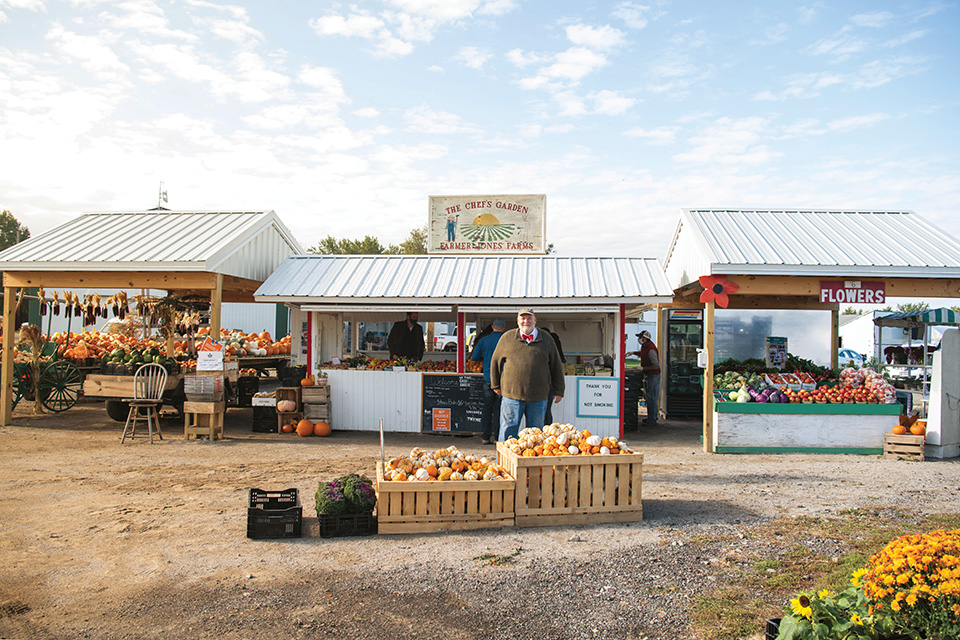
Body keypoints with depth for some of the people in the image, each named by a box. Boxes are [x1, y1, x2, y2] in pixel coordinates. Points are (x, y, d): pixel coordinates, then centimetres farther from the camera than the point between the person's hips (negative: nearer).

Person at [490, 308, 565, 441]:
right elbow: (495, 361, 14)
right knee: (508, 430, 2)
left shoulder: (546, 338, 7)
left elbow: (556, 365, 12)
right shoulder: (507, 337, 5)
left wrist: (558, 391, 11)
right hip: (511, 394, -1)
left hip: (538, 397, 1)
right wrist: (495, 385, 14)